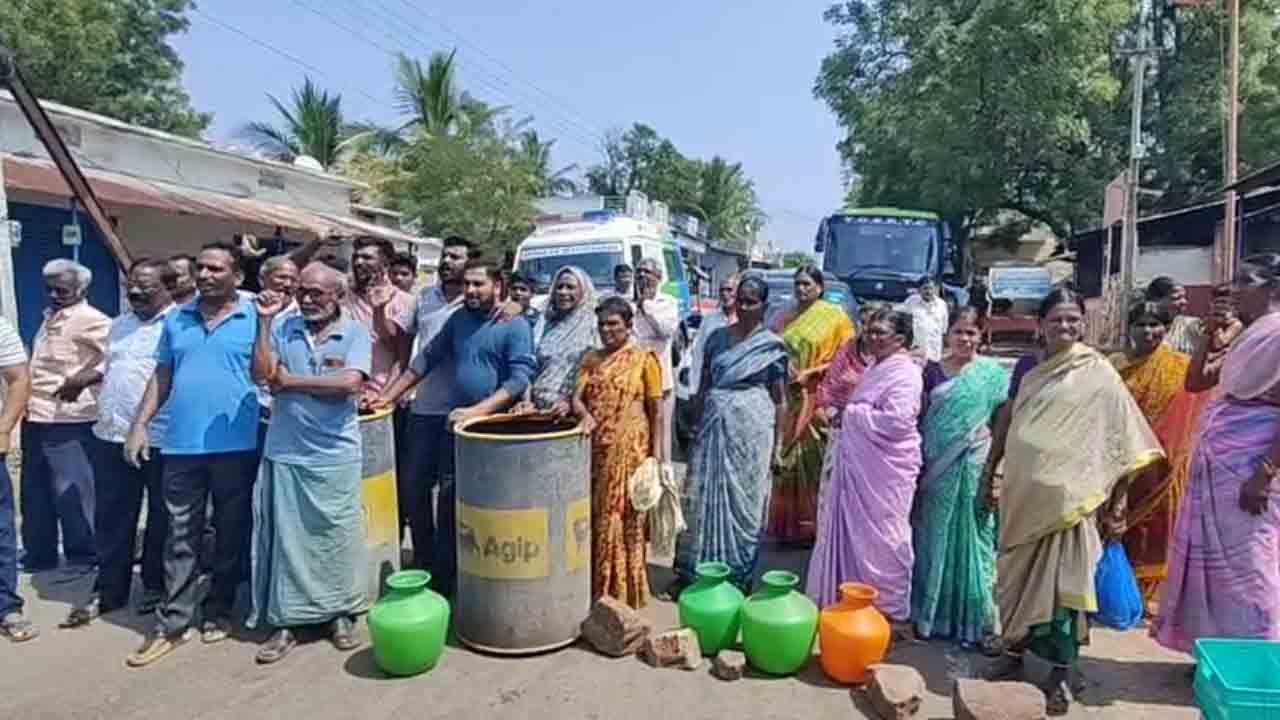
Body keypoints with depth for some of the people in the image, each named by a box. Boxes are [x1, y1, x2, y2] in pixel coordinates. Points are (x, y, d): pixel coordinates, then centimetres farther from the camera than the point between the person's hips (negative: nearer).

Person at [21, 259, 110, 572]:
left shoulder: (91, 320, -12)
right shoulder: (50, 318, 17)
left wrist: (83, 378, -31)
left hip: (67, 420, -9)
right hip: (36, 418, 9)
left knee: (72, 493, -3)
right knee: (34, 493, 17)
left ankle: (83, 559, 8)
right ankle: (39, 555, 30)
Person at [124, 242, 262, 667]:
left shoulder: (256, 319, -1)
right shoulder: (176, 320, 11)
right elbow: (161, 376, 14)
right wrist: (140, 424, 8)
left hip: (236, 445, -3)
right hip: (182, 444, 3)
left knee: (231, 533, 10)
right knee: (181, 536, 8)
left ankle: (218, 611, 26)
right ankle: (172, 624, 16)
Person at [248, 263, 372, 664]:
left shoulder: (355, 334, -2)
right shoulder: (284, 329, 5)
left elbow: (350, 381, -17)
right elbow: (261, 374, -5)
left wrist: (290, 380, -9)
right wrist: (264, 321, -8)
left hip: (335, 457, -2)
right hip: (284, 454, 2)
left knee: (336, 537, 8)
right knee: (285, 538, 9)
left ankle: (340, 614, 24)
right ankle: (285, 622, 21)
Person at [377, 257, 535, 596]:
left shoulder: (515, 326, -9)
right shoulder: (458, 319, 9)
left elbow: (519, 379, -18)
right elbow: (427, 358, 14)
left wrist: (478, 411, -27)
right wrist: (388, 396, 9)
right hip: (455, 426, 5)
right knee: (447, 505, 11)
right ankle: (443, 579, 24)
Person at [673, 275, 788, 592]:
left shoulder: (772, 346, -1)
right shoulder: (717, 337, 8)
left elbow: (780, 400, 1)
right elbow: (703, 386, 11)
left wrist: (778, 442, -3)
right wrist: (696, 426, 8)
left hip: (751, 429, -3)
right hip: (713, 426, 3)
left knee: (743, 500, 5)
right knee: (702, 497, 6)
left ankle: (739, 575, 20)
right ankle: (692, 571, 19)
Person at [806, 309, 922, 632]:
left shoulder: (905, 373, -13)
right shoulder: (875, 369, 15)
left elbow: (895, 422, -24)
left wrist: (853, 413, -13)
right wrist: (847, 417, 6)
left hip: (886, 470, -9)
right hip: (859, 466, 9)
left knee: (880, 538, 1)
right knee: (854, 535, 14)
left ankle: (890, 611, 16)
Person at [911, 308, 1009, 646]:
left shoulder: (994, 374, 0)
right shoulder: (933, 371, 6)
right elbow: (920, 420, 7)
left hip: (974, 469, -2)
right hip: (936, 469, 2)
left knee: (971, 540, 4)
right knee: (934, 540, 10)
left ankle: (974, 619, 17)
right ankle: (929, 613, 22)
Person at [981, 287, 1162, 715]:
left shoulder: (1098, 373, -4)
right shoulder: (1028, 370, 9)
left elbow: (1122, 440, -4)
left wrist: (1117, 501, -6)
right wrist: (990, 476, 14)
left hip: (1066, 497, -4)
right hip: (1022, 494, 5)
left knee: (1061, 581, 1)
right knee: (1015, 576, 12)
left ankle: (1062, 671, 15)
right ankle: (1014, 652, 27)